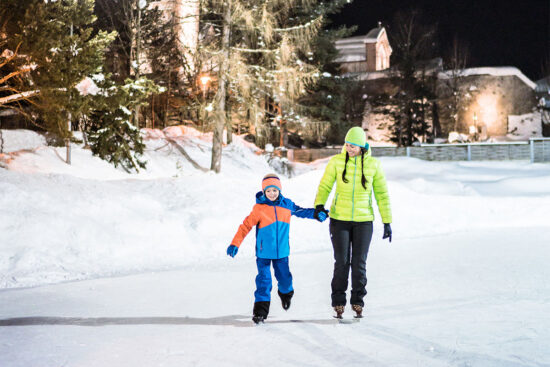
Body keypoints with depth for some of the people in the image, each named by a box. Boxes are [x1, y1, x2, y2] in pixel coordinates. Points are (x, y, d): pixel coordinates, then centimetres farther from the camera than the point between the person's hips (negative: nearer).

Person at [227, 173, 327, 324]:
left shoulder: (287, 204, 1)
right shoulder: (259, 208, -10)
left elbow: (300, 211, 20)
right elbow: (246, 225, -9)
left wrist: (316, 214, 13)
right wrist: (235, 244, -12)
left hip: (282, 251, 3)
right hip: (264, 252, -3)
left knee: (284, 277, 12)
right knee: (264, 280, -6)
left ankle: (286, 294, 45)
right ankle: (261, 310, -1)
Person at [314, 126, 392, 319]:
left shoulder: (373, 165, -2)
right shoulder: (337, 161, -3)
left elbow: (382, 194, 4)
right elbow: (325, 186, 3)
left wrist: (387, 222, 1)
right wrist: (319, 204, -16)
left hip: (363, 220, 0)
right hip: (339, 218, 0)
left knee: (359, 263, 2)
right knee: (341, 262, -2)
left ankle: (357, 302, 16)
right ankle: (338, 302, 11)